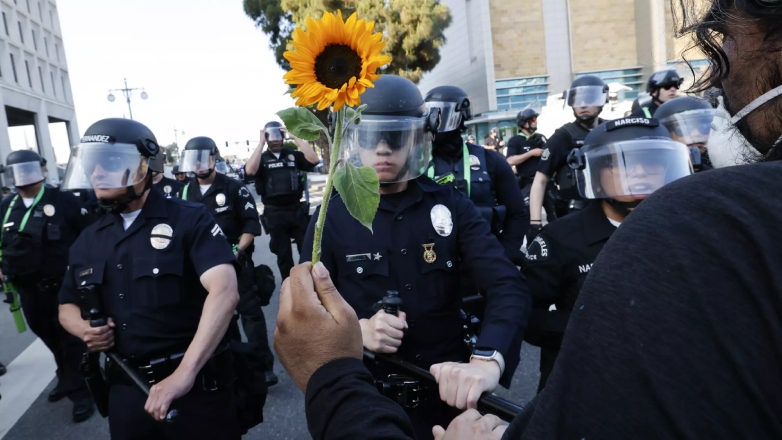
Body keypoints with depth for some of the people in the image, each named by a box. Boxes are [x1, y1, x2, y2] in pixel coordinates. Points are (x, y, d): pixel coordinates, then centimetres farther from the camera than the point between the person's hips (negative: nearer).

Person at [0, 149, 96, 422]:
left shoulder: (62, 200, -9)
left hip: (64, 286, -6)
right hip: (28, 290, 6)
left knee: (72, 340, 3)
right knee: (51, 339, 20)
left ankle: (81, 391, 16)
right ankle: (67, 380, 40)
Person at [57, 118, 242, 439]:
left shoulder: (189, 219, -10)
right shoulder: (89, 240, 8)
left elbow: (224, 292, -24)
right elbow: (68, 305, 21)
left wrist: (184, 373, -30)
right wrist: (85, 329, -2)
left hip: (196, 385, -5)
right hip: (125, 390, 5)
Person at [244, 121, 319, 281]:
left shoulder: (293, 155, 5)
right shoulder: (261, 159, 4)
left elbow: (313, 160, -11)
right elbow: (250, 171, -17)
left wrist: (295, 137, -12)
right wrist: (261, 143, -15)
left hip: (297, 210, 0)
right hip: (274, 214, 0)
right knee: (283, 254, 9)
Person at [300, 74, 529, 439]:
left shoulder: (451, 206, -5)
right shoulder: (333, 217, -6)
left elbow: (508, 286, -16)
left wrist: (487, 360, -36)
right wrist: (355, 330, -26)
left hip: (449, 388, 1)